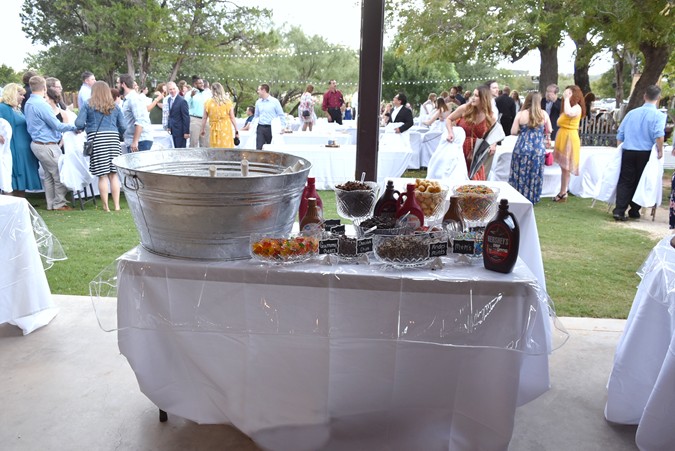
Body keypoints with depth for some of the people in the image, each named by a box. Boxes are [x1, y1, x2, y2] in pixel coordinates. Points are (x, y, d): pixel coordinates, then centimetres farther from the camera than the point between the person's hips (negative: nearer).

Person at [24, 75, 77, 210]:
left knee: (49, 175, 14)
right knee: (60, 174, -1)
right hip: (47, 145, -10)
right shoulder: (41, 104, -18)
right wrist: (73, 127, -4)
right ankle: (59, 203, 5)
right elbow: (57, 125, -18)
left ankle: (51, 204, 18)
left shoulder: (29, 103, 12)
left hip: (37, 143, 10)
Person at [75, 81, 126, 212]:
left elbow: (79, 124, -2)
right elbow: (123, 127, 9)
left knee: (102, 175, 1)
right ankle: (116, 205, 7)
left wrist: (85, 127, 19)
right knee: (114, 174, 6)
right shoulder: (115, 107, 12)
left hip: (96, 138, -2)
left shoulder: (88, 105, 5)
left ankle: (106, 206, 7)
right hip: (113, 139, 2)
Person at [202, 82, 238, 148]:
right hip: (226, 129, 0)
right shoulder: (228, 102, -1)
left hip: (215, 130, 0)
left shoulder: (208, 103, -1)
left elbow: (204, 118, 5)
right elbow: (232, 118, -2)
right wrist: (236, 130, 5)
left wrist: (203, 129, 18)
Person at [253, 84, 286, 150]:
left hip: (271, 128, -3)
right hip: (260, 128, 3)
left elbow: (281, 115, -1)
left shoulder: (275, 101, -2)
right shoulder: (258, 102, 12)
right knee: (259, 148, -5)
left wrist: (282, 127, -10)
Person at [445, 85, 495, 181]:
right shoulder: (465, 108, -8)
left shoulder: (490, 117, -5)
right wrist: (450, 132, -16)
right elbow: (448, 119, 2)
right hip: (459, 149, -1)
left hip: (476, 153, 1)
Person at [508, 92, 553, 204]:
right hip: (538, 148, 1)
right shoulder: (544, 114, -2)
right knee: (534, 174, 11)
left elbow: (513, 132, -5)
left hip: (522, 147, -1)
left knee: (520, 173, 9)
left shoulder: (520, 114, -6)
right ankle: (531, 198, 20)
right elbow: (549, 130, 9)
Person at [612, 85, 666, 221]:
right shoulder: (659, 115, -4)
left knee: (625, 182, 4)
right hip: (645, 154, -2)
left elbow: (620, 134, 10)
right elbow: (659, 135, -19)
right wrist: (660, 151, -7)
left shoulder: (631, 113, 10)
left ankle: (619, 210, -7)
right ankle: (634, 211, 16)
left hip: (628, 152, 3)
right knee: (640, 183, 10)